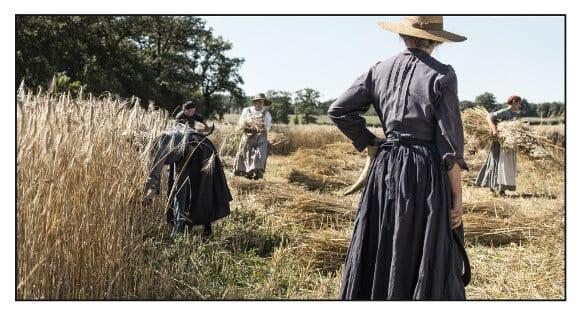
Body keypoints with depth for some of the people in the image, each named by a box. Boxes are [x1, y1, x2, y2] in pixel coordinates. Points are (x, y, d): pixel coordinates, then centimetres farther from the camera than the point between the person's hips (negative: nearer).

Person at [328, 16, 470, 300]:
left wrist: (371, 145, 11)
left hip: (385, 171, 5)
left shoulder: (380, 71, 6)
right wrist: (457, 196, -6)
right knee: (431, 263, 6)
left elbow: (338, 110, 5)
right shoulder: (441, 75, -7)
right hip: (427, 174, -4)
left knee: (380, 257, 14)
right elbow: (449, 141, -11)